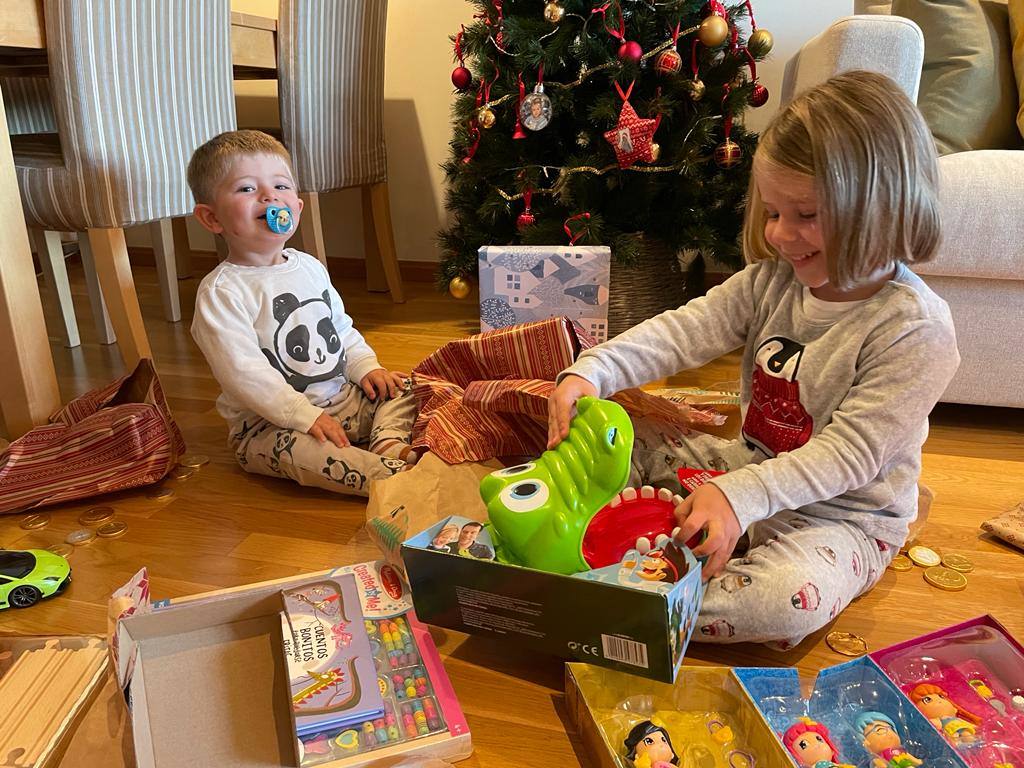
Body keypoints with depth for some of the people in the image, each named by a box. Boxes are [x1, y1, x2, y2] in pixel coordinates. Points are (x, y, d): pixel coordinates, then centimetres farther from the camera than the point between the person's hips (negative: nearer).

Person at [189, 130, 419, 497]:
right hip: (269, 422, -7)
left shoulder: (310, 267, 10)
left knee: (403, 388, 0)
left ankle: (389, 443, -25)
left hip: (344, 399, 8)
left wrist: (366, 367, 2)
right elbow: (242, 372, -23)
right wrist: (303, 415, -28)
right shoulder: (221, 291, -15)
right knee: (296, 448, -37)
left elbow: (342, 327, 20)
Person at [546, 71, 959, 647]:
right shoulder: (774, 279, -3)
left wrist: (742, 495, -37)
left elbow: (850, 453, -26)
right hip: (751, 470, 6)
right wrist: (592, 372, -28)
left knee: (789, 600, -37)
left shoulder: (916, 328, -22)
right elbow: (686, 330, -13)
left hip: (842, 514, -5)